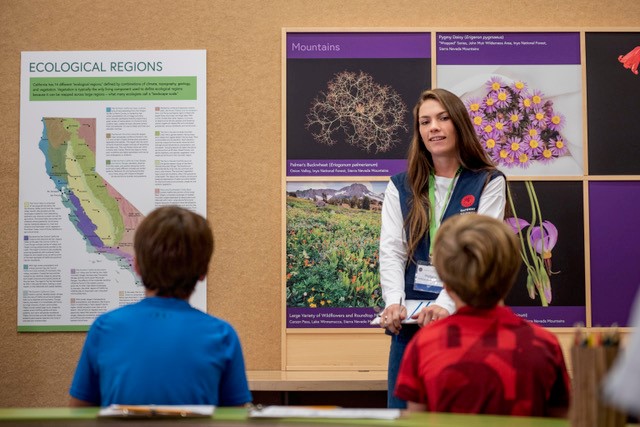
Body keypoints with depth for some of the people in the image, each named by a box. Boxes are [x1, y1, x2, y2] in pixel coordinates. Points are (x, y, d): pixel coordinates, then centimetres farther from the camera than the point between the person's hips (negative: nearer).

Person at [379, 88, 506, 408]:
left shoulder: (488, 183, 2)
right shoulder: (400, 187, 11)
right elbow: (391, 251, 2)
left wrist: (445, 305, -24)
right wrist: (394, 303, -17)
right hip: (410, 319, 3)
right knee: (402, 409, 3)